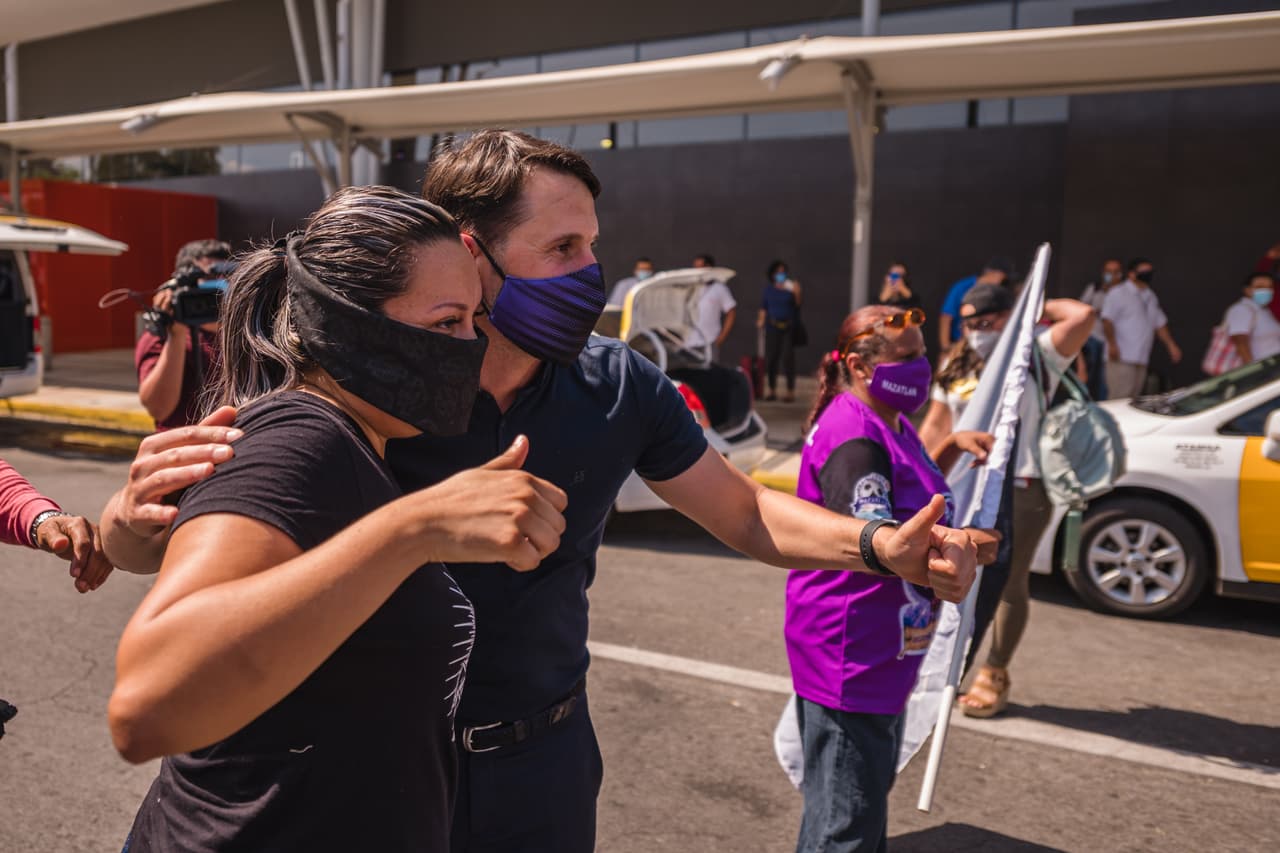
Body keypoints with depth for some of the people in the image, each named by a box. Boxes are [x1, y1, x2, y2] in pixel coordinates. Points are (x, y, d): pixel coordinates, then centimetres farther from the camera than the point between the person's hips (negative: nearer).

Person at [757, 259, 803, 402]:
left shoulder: (791, 287, 0)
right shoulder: (768, 289, 10)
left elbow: (798, 303, -9)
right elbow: (764, 307, 13)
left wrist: (797, 293, -26)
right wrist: (761, 319, -2)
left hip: (788, 327, -3)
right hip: (772, 326, 3)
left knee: (788, 359, -5)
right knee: (770, 358, 4)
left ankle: (790, 391, 1)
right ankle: (772, 391, 13)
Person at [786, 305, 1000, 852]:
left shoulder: (890, 425, 11)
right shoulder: (853, 437, -22)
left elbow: (913, 495, 25)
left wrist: (952, 448, 12)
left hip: (881, 651, 11)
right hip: (849, 654, -11)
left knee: (870, 792, 27)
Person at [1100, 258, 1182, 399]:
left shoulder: (1150, 297, 20)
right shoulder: (1118, 293, -3)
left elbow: (1160, 323, 26)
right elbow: (1107, 320, -12)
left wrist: (1171, 345, 18)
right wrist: (1112, 344, -21)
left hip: (1141, 360, 8)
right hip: (1121, 357, -8)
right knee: (1120, 401, -13)